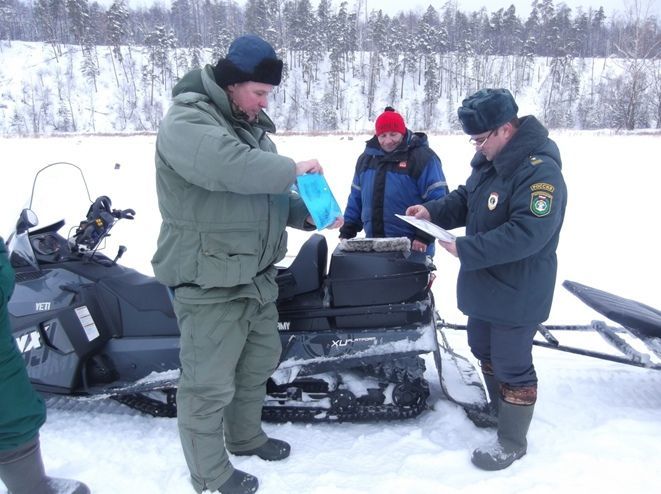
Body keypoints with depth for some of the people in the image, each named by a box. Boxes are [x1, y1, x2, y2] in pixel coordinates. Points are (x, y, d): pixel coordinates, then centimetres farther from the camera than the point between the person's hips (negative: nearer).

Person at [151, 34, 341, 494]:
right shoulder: (186, 122, -16)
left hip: (257, 275, 9)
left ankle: (245, 436, 45)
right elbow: (228, 167, -36)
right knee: (210, 383, 3)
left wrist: (308, 214, -2)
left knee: (260, 361, 22)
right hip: (209, 284, -9)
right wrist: (293, 168, -24)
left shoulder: (252, 126, 12)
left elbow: (269, 192, 15)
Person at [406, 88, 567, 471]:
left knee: (512, 365, 5)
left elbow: (527, 234, -32)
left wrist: (465, 250, -29)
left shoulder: (540, 170, -24)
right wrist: (433, 212, -4)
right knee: (484, 351, 23)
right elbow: (466, 200, 15)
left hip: (516, 294, -9)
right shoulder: (488, 160, 4)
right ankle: (499, 410, 46)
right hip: (485, 285, 9)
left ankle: (513, 441, 24)